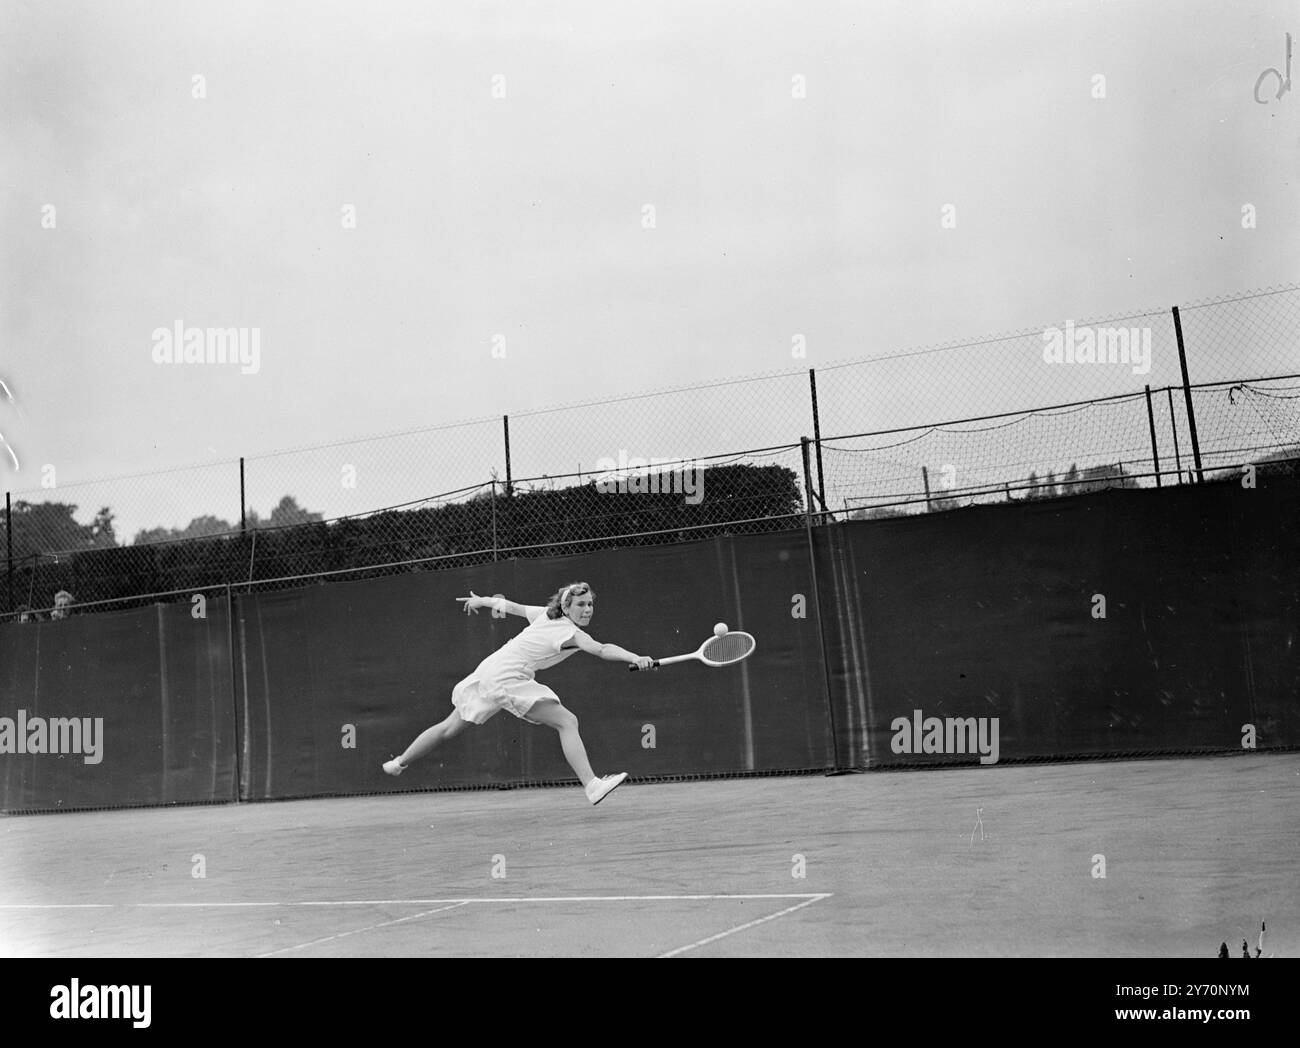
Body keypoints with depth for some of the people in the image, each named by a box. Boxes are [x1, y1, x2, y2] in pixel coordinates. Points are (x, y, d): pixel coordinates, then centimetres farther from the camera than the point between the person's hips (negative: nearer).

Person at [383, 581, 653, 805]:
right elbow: (602, 649, -32)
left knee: (449, 729, 24)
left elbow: (512, 607, 24)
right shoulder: (570, 633, -15)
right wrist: (635, 658, -43)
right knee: (567, 722, -18)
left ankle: (398, 763, 38)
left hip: (490, 668, 9)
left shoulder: (546, 614, 9)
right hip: (507, 679, -9)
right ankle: (591, 785, -30)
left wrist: (482, 601, 40)